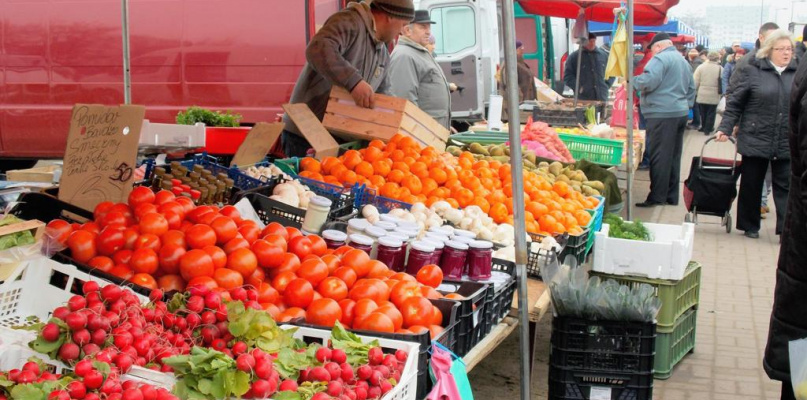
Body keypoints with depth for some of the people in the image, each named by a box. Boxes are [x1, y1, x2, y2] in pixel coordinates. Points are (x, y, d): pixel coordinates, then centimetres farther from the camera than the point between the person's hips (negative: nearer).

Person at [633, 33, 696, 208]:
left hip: (662, 114, -9)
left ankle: (657, 197, -6)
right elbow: (691, 88, 25)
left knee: (660, 157, -7)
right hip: (681, 113, 9)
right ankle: (671, 196, 17)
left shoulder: (660, 58, -9)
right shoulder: (683, 61, 21)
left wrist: (632, 81, -5)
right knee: (674, 156, 12)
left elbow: (649, 81, -22)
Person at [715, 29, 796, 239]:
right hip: (755, 140, -2)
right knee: (751, 185, 10)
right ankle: (749, 226, 24)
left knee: (785, 186, 1)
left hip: (787, 144, 2)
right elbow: (735, 103, 0)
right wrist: (725, 128, -7)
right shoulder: (752, 71, -3)